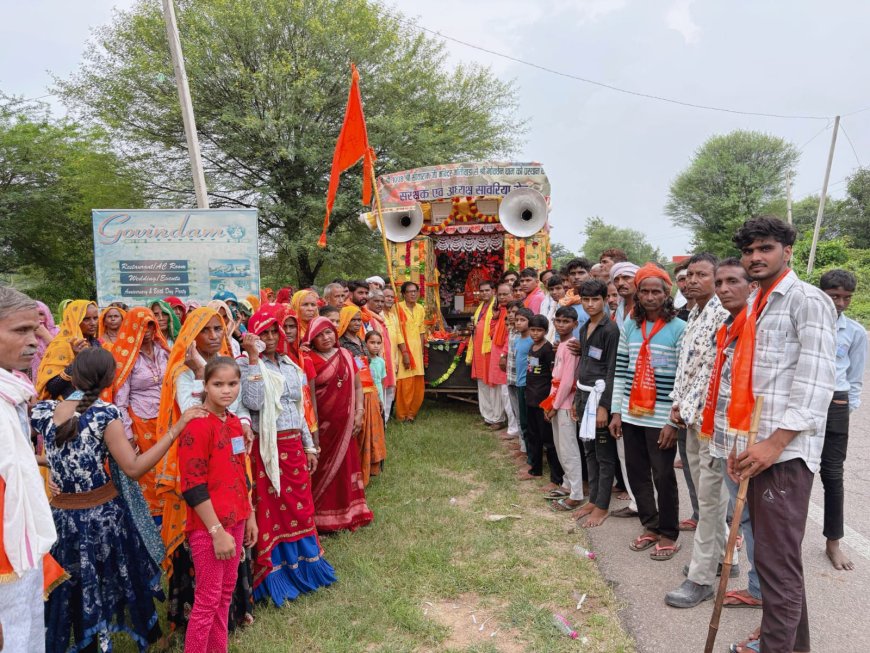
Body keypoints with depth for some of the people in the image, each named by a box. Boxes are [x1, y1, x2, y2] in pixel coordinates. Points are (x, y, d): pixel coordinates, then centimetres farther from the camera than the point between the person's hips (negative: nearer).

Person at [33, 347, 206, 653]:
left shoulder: (44, 410, -5)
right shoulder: (104, 413, -17)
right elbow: (134, 468, -20)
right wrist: (175, 429, -22)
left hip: (62, 516, 4)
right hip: (102, 515, -4)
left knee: (67, 590, 21)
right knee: (106, 584, 18)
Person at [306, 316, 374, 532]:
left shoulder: (346, 356, 6)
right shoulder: (310, 360, -9)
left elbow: (357, 386, 10)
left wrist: (359, 413, 2)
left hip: (344, 424, 4)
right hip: (322, 423, -4)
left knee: (345, 465, 13)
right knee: (323, 469, 3)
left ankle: (346, 512, 29)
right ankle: (321, 518, 17)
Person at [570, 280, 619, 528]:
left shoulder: (610, 329, -12)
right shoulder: (584, 329, 12)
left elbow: (612, 370, -15)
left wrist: (604, 405, -18)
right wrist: (576, 398, 17)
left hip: (600, 393, -8)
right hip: (584, 393, 8)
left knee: (604, 454, 2)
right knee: (589, 451, 14)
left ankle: (602, 506, 11)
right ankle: (593, 499, 25)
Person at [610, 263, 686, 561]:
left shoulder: (679, 329, -7)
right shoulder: (630, 327, 8)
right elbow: (620, 371, 9)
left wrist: (674, 421, -13)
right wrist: (616, 411, 5)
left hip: (661, 418, -5)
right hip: (632, 415, 5)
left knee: (663, 476, 5)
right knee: (636, 473, 12)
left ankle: (668, 534, 21)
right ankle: (650, 526, 29)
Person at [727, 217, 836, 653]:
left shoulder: (808, 301, -7)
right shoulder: (756, 306, 17)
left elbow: (816, 383, -16)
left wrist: (774, 444, -19)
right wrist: (741, 441, 12)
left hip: (785, 452, -8)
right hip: (756, 448, 8)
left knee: (777, 560, -3)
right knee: (773, 554, 17)